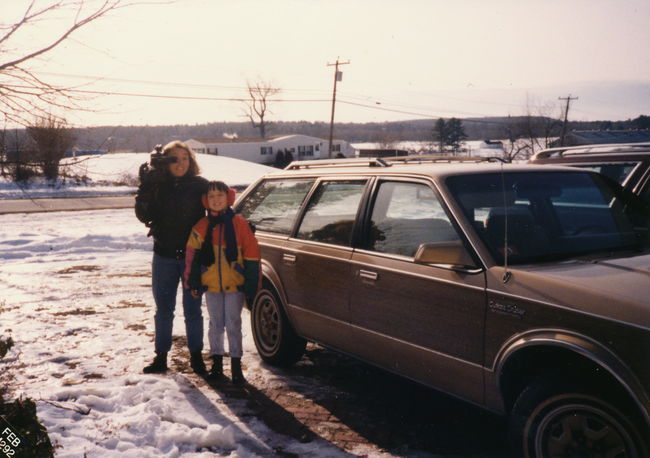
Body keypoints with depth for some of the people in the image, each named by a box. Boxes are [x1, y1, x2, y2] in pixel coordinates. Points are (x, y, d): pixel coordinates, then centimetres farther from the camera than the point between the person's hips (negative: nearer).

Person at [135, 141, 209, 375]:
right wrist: (146, 188, -21)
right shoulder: (158, 186, 2)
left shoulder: (200, 185, -2)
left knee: (192, 309, 7)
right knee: (163, 309, 11)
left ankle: (196, 356, 19)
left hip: (192, 256, -2)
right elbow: (144, 215, -8)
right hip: (164, 257, 2)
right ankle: (161, 357, 22)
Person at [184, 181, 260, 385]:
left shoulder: (239, 223, -5)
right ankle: (217, 363, 25)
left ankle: (236, 365, 13)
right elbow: (192, 255, 9)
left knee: (233, 325, 3)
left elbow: (252, 255, -4)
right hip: (211, 285, 3)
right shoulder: (201, 227, 2)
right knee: (216, 325, 13)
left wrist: (252, 285, -6)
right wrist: (192, 282, 5)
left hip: (235, 284, -3)